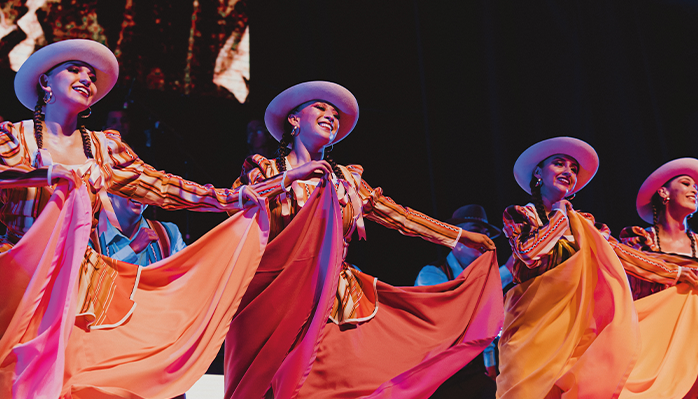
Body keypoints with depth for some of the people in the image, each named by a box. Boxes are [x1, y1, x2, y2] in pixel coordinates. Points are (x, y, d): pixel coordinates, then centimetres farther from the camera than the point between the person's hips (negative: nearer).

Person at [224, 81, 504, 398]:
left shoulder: (347, 179, 18)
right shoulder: (267, 169, 9)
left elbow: (397, 215, 18)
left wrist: (463, 236, 18)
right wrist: (289, 178, -14)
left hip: (336, 306, 3)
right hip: (277, 301, -3)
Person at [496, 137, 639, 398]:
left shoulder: (583, 223, 19)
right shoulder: (519, 214, 8)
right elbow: (529, 252, -11)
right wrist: (560, 216, 1)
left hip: (576, 324, 3)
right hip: (534, 322, -3)